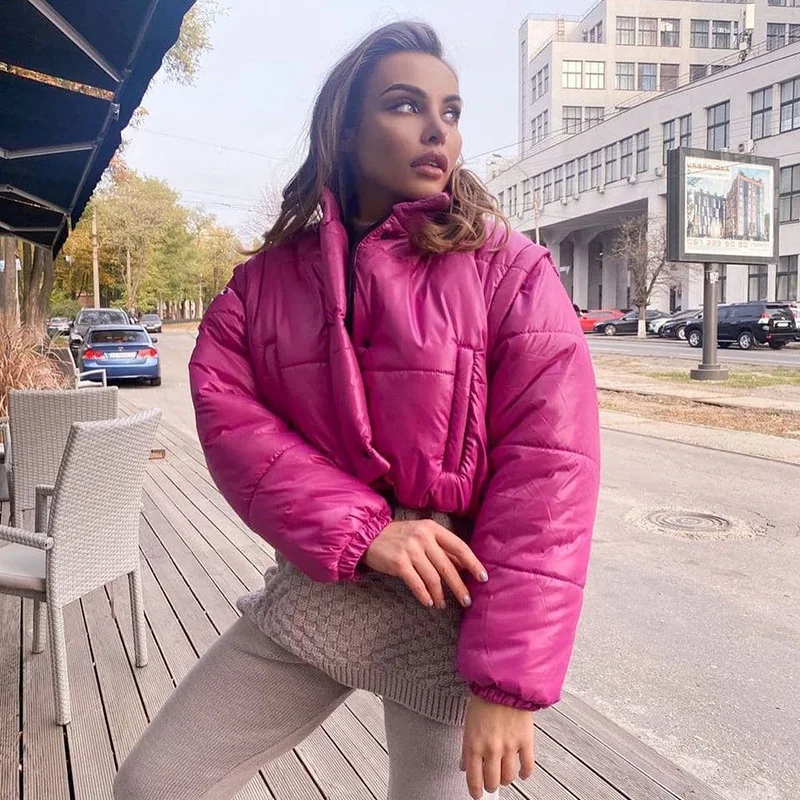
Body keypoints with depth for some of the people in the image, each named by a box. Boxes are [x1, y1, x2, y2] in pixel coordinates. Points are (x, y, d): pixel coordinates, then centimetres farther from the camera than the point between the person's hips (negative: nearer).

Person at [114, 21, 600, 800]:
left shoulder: (511, 272, -8)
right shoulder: (267, 279, 3)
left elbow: (548, 470, -15)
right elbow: (227, 414, -7)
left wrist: (506, 681, -18)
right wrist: (360, 528, -21)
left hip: (453, 608, -3)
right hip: (314, 589, 4)